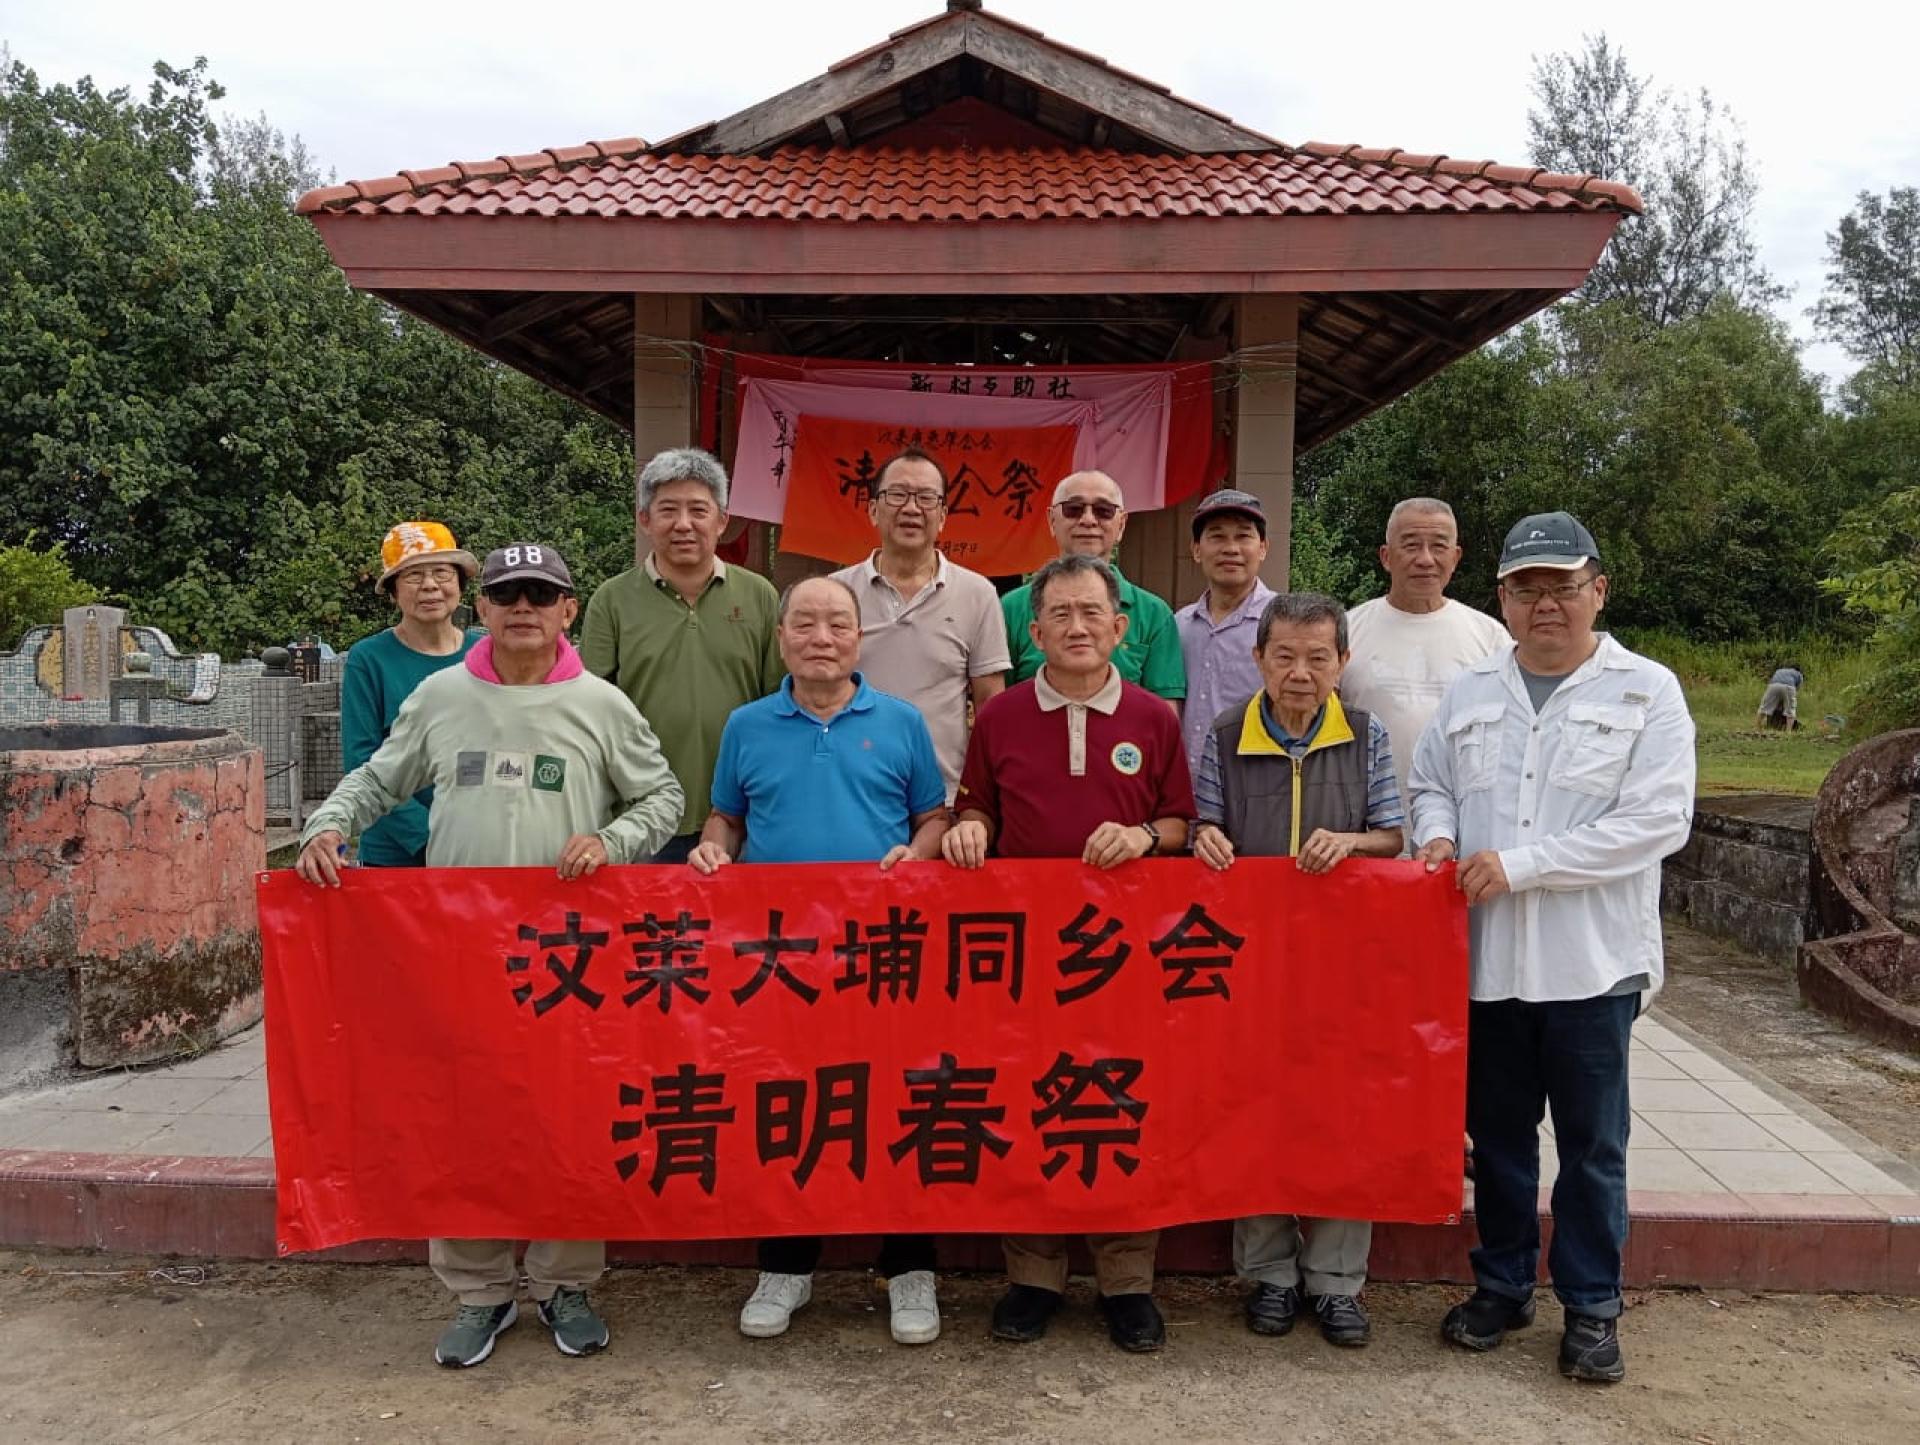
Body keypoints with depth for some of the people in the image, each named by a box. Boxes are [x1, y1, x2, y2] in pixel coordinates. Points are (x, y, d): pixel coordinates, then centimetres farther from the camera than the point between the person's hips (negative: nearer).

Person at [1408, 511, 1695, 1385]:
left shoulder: (1647, 692, -4)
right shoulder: (1470, 693, 9)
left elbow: (1659, 821, -13)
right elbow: (1430, 782, 19)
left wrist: (1518, 864, -17)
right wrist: (1437, 834, -5)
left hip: (1592, 962, -3)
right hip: (1486, 957, 4)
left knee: (1592, 1148, 9)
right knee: (1498, 1136, 15)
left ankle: (1591, 1309, 26)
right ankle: (1502, 1286, 32)